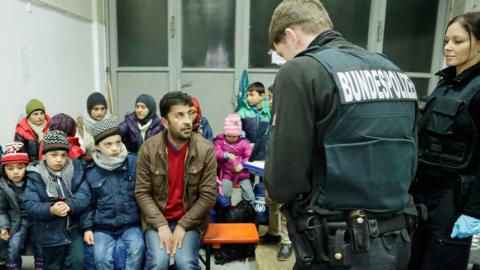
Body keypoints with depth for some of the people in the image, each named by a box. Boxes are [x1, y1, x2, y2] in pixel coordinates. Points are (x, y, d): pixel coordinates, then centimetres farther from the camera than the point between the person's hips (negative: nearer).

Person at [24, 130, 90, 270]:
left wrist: (69, 205, -31)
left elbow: (84, 195, -13)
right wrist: (51, 210, -32)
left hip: (73, 227, 1)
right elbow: (30, 204, -15)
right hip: (50, 231, 0)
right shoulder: (35, 176, -8)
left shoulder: (75, 169, -4)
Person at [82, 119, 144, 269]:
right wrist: (88, 227, 4)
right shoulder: (91, 172, 2)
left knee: (137, 249, -27)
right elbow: (89, 203, 11)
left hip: (131, 224, -1)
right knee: (101, 258, -22)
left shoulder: (134, 162, -4)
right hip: (103, 227, 1)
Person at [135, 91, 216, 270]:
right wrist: (161, 225, -14)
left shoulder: (206, 149, -11)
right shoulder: (148, 148, -9)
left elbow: (208, 195, -9)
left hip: (190, 220, 0)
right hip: (157, 219, 1)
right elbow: (142, 192, -4)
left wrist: (183, 226, -14)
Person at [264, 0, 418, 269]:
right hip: (397, 240, 7)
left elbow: (282, 183, -17)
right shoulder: (394, 71, 6)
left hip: (341, 248, -7)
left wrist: (275, 188, 4)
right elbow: (407, 164, 9)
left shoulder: (300, 71, -15)